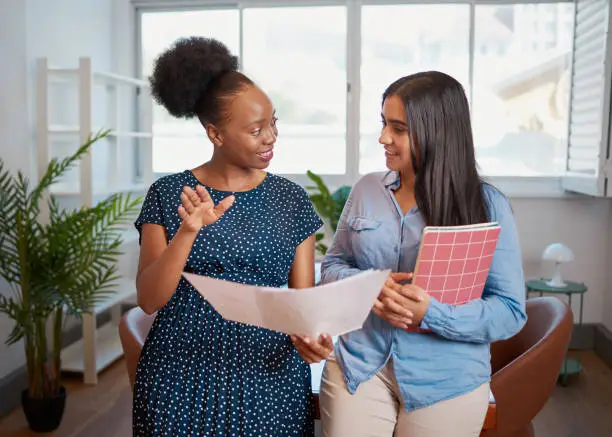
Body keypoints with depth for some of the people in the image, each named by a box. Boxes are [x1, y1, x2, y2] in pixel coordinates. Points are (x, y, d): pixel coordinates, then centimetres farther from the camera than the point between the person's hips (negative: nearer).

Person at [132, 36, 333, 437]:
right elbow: (149, 300, -8)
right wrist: (188, 232, -23)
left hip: (268, 380, 1)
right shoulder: (168, 194, -3)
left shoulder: (292, 200, 1)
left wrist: (309, 335, -20)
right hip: (182, 380, -1)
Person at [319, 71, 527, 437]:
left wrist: (432, 313, -26)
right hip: (358, 368, 2)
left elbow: (511, 311, -11)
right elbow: (333, 266, 6)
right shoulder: (366, 190, 1)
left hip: (446, 384, -2)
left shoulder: (488, 205, -10)